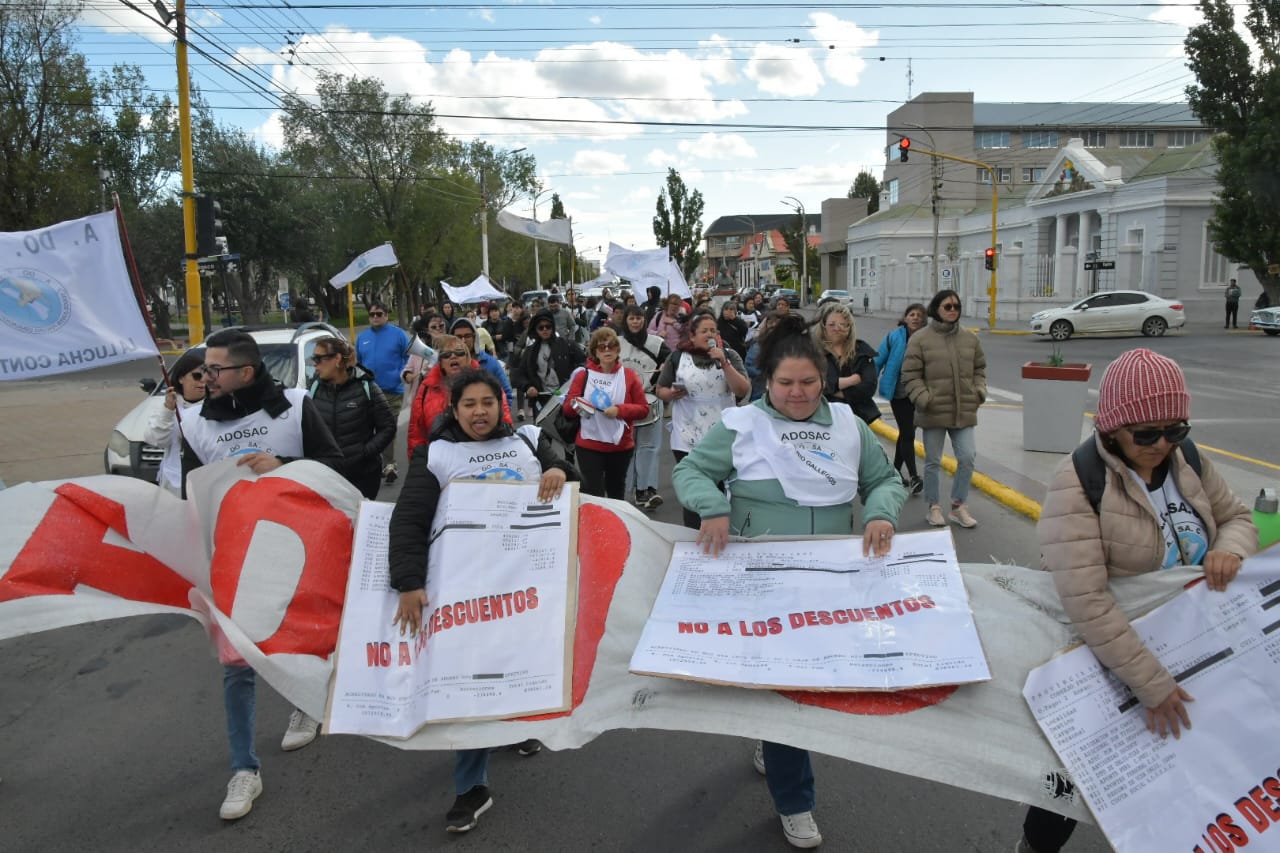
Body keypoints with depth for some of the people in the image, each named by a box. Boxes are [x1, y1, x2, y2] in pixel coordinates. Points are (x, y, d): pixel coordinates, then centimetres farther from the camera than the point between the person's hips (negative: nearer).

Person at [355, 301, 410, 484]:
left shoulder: (398, 334, 1)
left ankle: (388, 465, -3)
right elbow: (356, 362, 22)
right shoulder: (362, 337, 14)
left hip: (392, 391, -5)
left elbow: (409, 357, 1)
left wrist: (403, 374, -12)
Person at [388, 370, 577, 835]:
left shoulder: (529, 440, 7)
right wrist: (409, 584, -15)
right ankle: (472, 787, 10)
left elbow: (570, 476, 7)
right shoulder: (435, 455, 1)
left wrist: (560, 470, -18)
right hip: (467, 584, -2)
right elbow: (408, 522, -4)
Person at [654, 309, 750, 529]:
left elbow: (743, 391, -7)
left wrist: (724, 363, -15)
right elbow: (659, 390, 10)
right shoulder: (677, 358, 3)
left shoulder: (729, 356, 4)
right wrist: (672, 393, -12)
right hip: (687, 439, 0)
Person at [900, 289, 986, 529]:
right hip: (933, 412, -3)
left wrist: (979, 391, 2)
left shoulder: (970, 338, 8)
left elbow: (979, 369, 18)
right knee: (933, 462, 8)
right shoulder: (920, 339, -5)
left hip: (964, 411, 4)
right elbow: (910, 374, -6)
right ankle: (934, 507, 22)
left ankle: (958, 506, 17)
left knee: (967, 458, 0)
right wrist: (922, 397, -17)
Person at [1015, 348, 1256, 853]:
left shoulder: (1187, 461, -6)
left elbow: (1238, 517, 10)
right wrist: (1152, 683, -30)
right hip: (1102, 657, -5)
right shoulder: (1077, 484, -26)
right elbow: (1085, 602, -32)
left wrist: (1231, 549, -15)